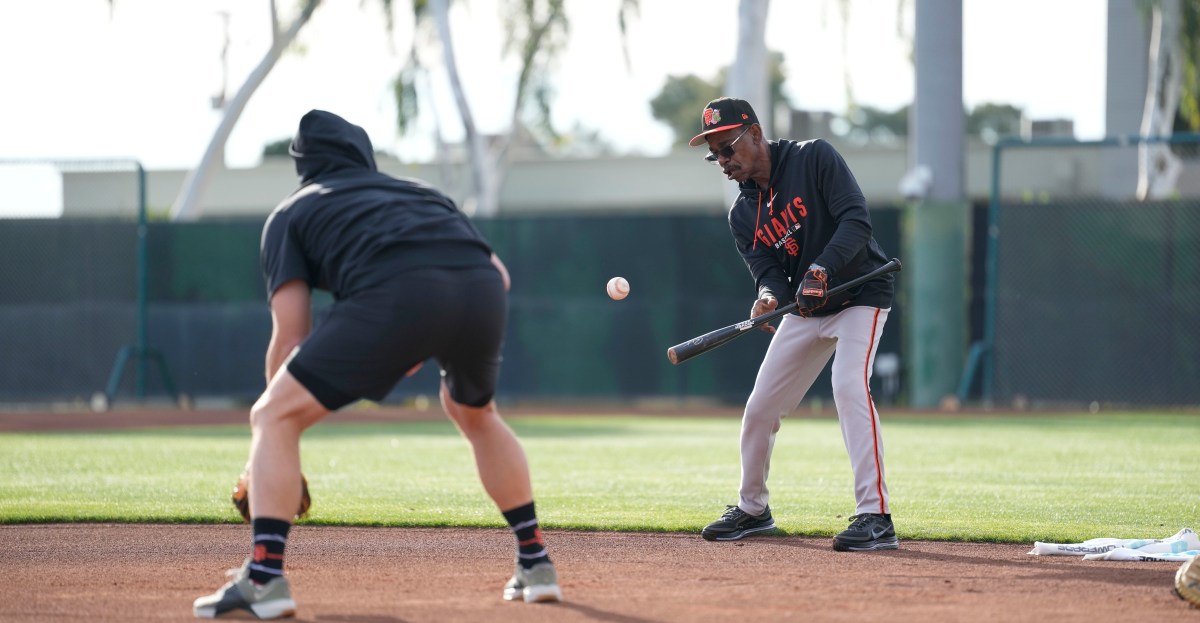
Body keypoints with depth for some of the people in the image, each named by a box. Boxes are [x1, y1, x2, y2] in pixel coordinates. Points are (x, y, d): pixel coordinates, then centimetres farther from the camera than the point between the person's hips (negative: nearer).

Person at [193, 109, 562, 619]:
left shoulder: (292, 213, 28)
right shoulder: (421, 192, 40)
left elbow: (290, 338, 18)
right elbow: (497, 272, 29)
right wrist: (431, 348, 36)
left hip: (394, 292, -5)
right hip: (483, 290, 5)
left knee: (273, 417, 7)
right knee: (474, 412, 36)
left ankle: (264, 578, -8)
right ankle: (535, 563, 34)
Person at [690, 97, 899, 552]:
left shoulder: (814, 159, -14)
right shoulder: (742, 214, 3)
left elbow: (856, 220, -24)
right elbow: (767, 271, -5)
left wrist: (822, 270, -38)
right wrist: (769, 296, -30)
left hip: (860, 296, -7)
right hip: (806, 310, 7)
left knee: (849, 385, -28)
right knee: (759, 407, 7)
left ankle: (875, 517, -31)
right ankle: (753, 509, 30)